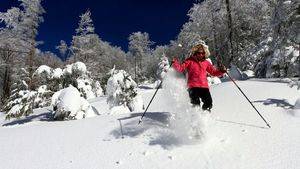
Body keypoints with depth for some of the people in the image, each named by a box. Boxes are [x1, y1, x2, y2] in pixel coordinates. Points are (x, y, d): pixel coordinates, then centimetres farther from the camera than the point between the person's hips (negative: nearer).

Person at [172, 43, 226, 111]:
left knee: (209, 103, -7)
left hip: (204, 86, 3)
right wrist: (175, 63, -18)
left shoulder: (206, 63, 16)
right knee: (196, 103, -13)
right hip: (193, 86, -3)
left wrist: (221, 71, 3)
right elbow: (181, 68, -1)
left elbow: (214, 72, 20)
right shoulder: (190, 61, 6)